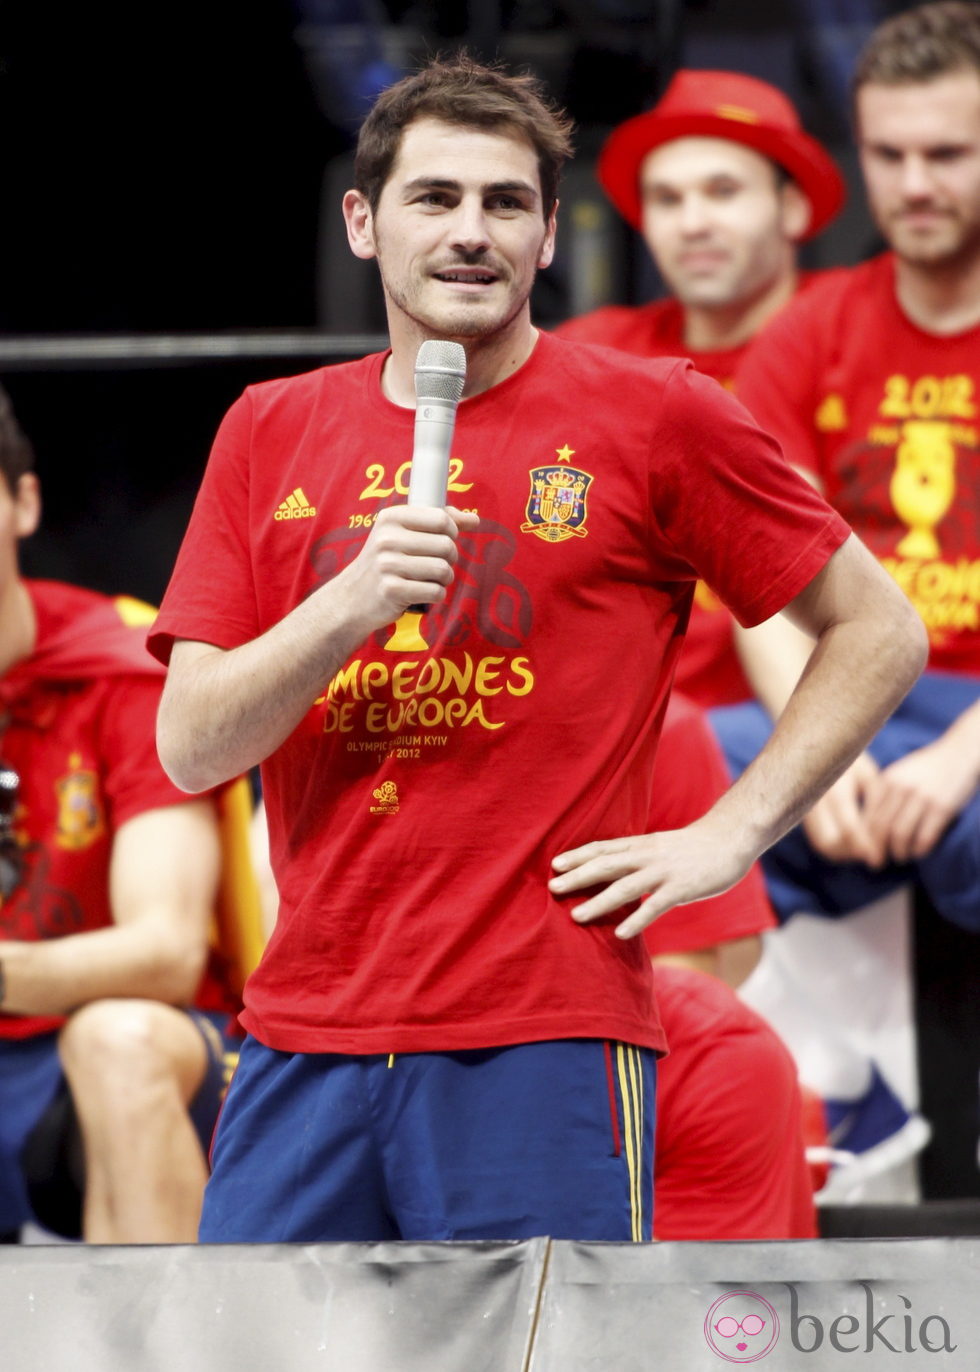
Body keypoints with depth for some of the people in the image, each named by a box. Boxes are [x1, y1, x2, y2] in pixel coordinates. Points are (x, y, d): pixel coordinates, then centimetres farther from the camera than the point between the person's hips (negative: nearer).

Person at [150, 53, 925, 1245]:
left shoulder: (652, 418, 2)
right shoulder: (271, 433, 12)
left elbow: (880, 631, 9)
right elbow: (190, 747, 5)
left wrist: (730, 834, -1)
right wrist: (350, 605, -12)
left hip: (543, 1047, -4)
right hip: (305, 1038, 4)